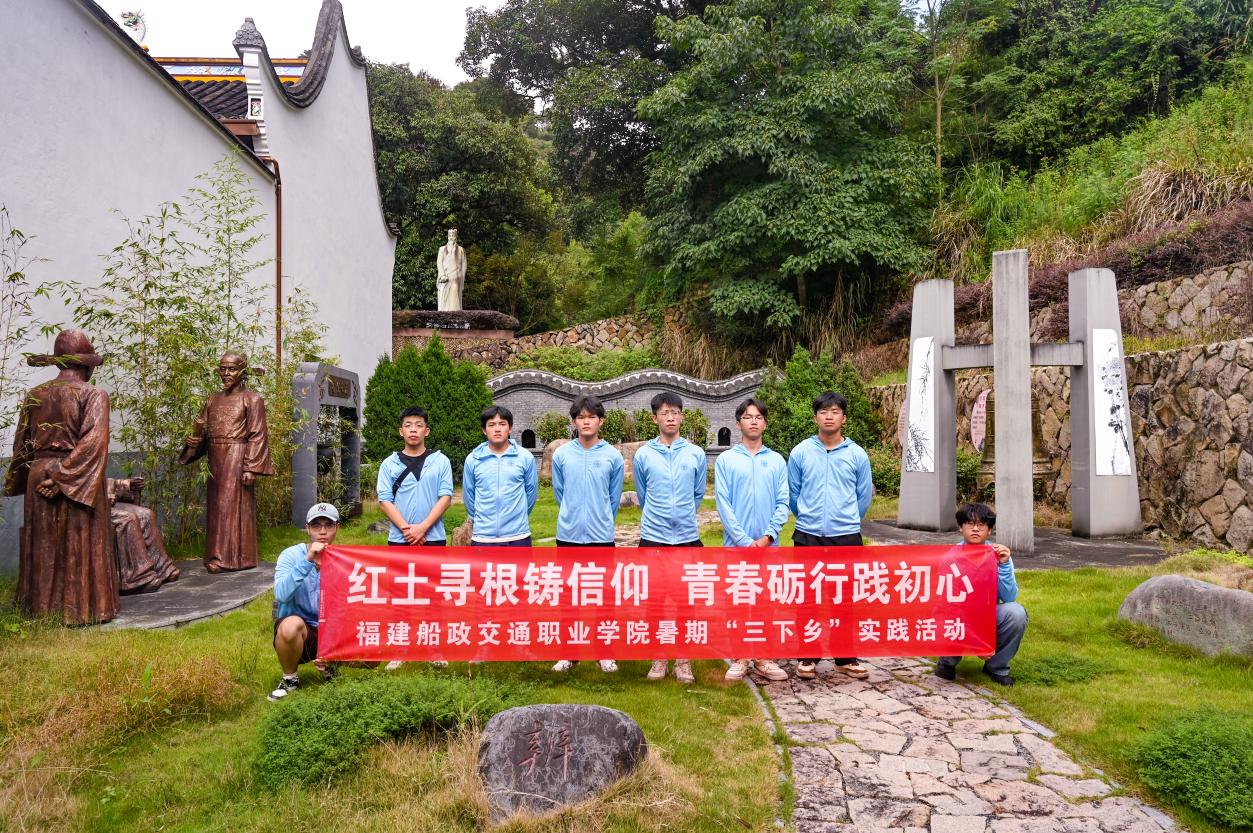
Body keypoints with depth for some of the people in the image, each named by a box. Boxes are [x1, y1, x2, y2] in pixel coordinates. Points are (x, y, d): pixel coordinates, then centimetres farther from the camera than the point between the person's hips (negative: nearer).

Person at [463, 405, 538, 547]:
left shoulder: (525, 457, -1)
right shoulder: (472, 459, 0)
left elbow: (531, 492, 9)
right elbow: (468, 495, 11)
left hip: (518, 537, 0)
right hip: (483, 537, 0)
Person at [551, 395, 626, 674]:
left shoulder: (613, 456, -3)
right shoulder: (561, 455, -1)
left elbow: (614, 498, 7)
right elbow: (559, 493, 10)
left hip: (601, 536, -1)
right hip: (568, 535, 1)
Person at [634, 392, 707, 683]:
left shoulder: (696, 454, 3)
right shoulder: (643, 455, 1)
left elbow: (698, 494, 13)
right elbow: (642, 496, 11)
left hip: (688, 537, 0)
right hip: (653, 537, 0)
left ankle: (683, 660, 16)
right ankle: (658, 658, 18)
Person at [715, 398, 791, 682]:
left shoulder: (777, 460, 6)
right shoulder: (725, 459, 0)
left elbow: (783, 503, 2)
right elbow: (723, 504, -5)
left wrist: (767, 536, -11)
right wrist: (744, 541, -12)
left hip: (769, 544, 2)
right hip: (735, 544, -2)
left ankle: (764, 659, 19)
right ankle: (739, 659, 15)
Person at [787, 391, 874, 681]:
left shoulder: (857, 455, 2)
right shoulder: (800, 453, 0)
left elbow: (864, 496, 11)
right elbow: (792, 494, 9)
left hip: (847, 537, 0)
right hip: (808, 536, 0)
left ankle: (846, 657, 19)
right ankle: (807, 657, 17)